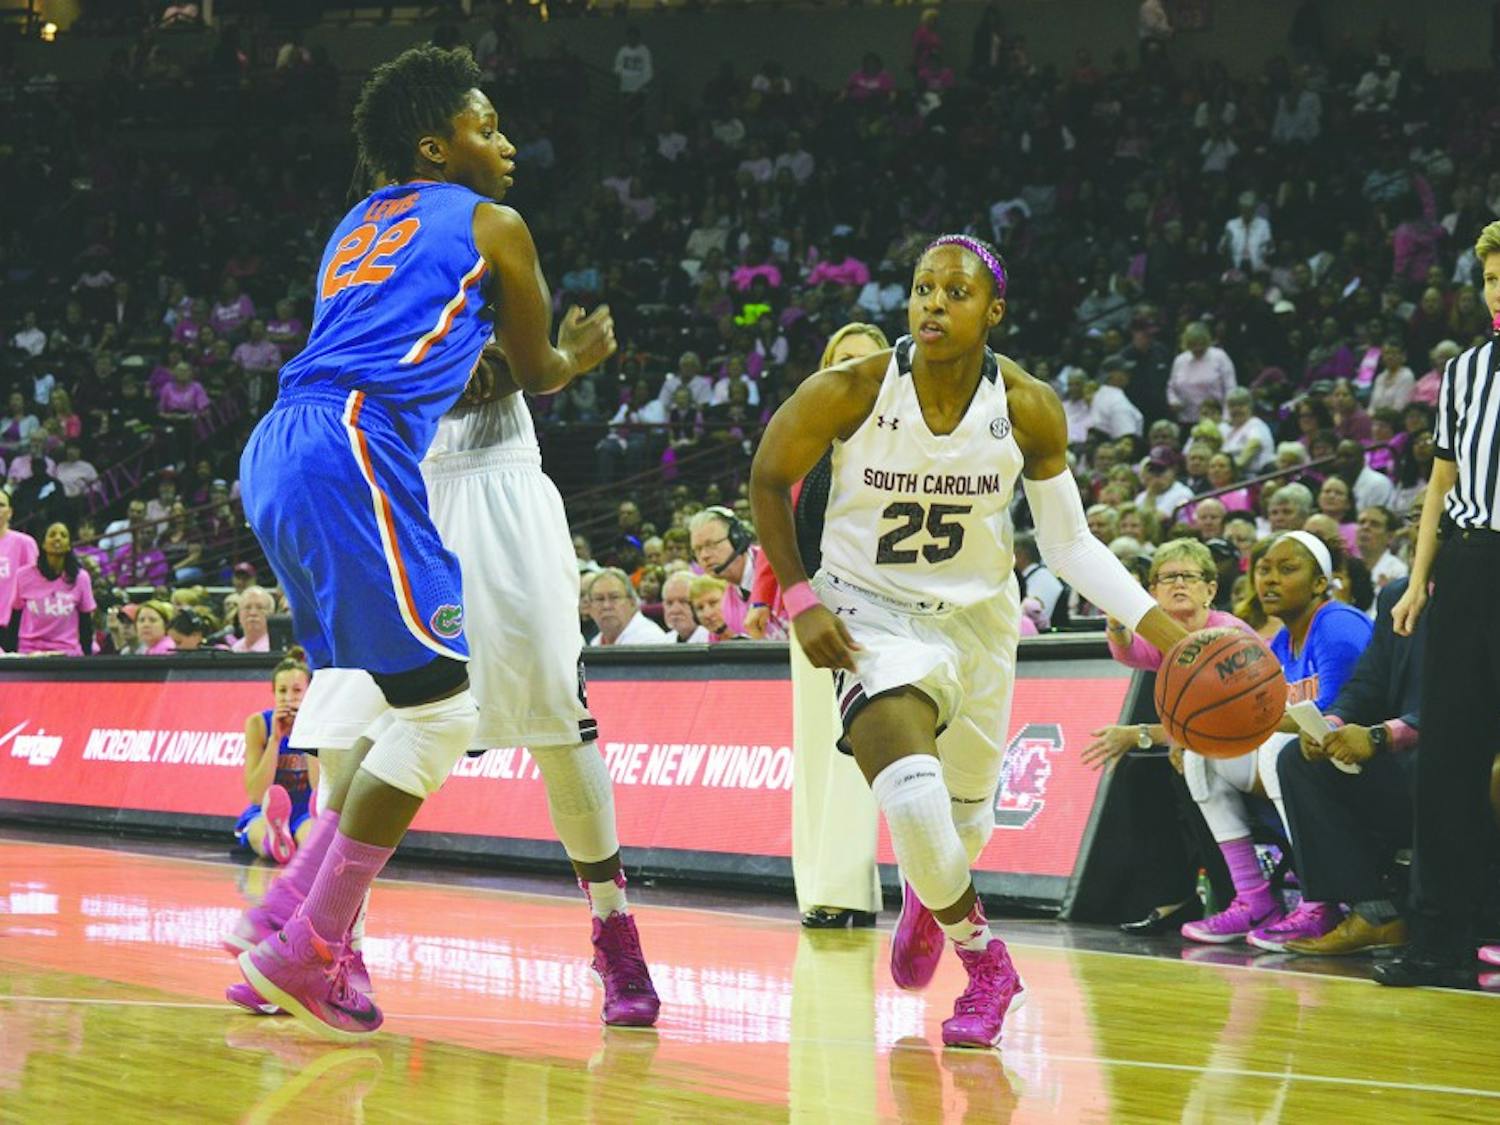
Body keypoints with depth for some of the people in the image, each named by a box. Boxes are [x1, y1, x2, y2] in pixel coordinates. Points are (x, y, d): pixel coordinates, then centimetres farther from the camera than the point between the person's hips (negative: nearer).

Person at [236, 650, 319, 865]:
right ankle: (276, 836, -74)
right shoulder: (258, 723, -6)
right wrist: (275, 738, -20)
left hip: (305, 815, 0)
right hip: (263, 815, 0)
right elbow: (256, 796, -13)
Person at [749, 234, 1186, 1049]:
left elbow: (1070, 544, -5)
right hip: (872, 610, -3)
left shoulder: (1028, 410, -15)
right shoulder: (850, 393, -21)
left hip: (977, 614, 3)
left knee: (965, 813, 18)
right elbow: (769, 479, -4)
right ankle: (984, 962, -2)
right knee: (909, 786, -27)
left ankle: (930, 894, 57)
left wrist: (1164, 630, -15)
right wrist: (800, 601, -11)